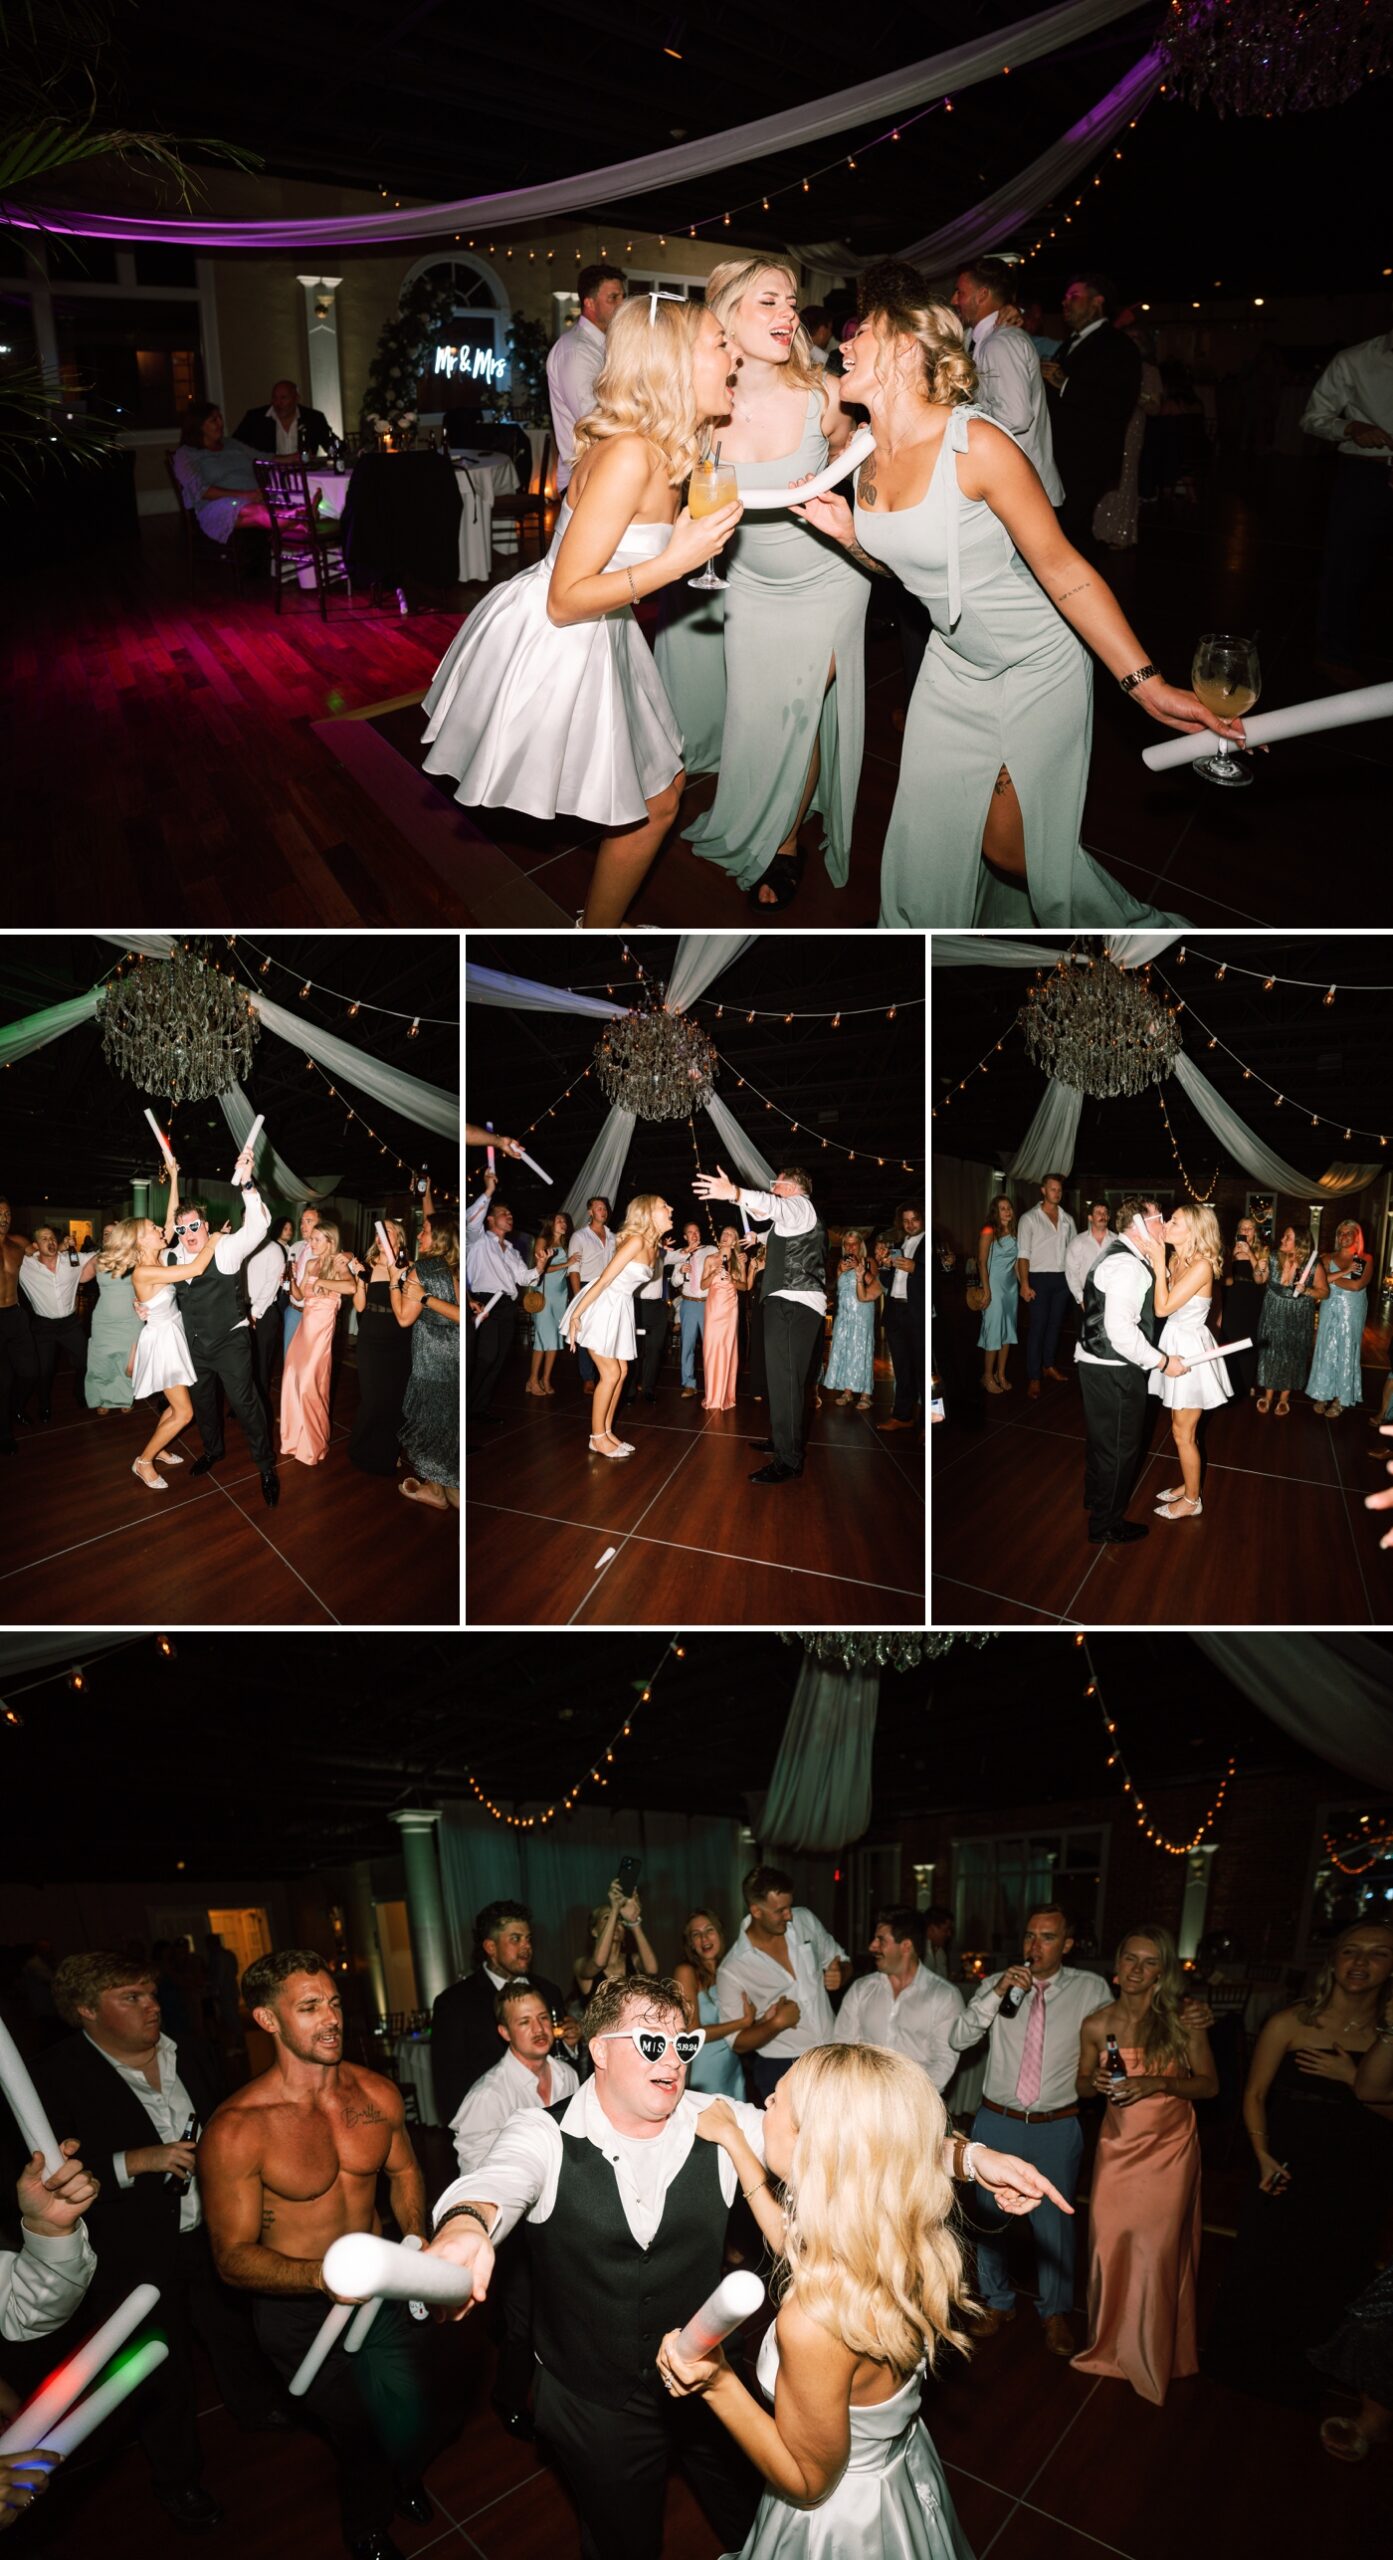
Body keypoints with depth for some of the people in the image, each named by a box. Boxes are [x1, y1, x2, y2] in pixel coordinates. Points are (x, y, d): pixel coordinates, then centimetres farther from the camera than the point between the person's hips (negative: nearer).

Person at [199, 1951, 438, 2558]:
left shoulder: (377, 2093, -11)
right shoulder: (236, 2129, -26)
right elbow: (233, 2258, -20)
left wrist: (416, 2239, -7)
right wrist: (321, 2274, -36)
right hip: (298, 2309, -4)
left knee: (412, 2429, 13)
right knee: (359, 2440, 11)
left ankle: (404, 2481, 51)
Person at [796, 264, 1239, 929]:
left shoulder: (974, 443, -25)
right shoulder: (870, 456, -3)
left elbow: (1060, 565, -22)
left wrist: (1146, 684, -26)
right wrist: (850, 533, -9)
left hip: (1036, 668, -6)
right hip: (954, 664, 7)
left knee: (1013, 849, -2)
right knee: (925, 836, 6)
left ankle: (1138, 927, 25)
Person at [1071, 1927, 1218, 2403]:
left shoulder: (1182, 2019, -9)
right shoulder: (1097, 2024, -2)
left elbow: (1209, 2084, -4)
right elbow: (1082, 2085, 11)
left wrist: (1159, 2083, -18)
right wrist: (1097, 2082, -12)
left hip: (1169, 2148, -2)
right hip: (1117, 2145, 2)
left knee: (1156, 2250, -1)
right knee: (1109, 2246, 3)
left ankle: (1152, 2356, 19)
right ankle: (1110, 2344, 25)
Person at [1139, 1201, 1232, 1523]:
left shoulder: (1201, 1266, -24)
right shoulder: (1176, 1260, 3)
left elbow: (1163, 1307, -25)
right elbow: (1160, 1301, -1)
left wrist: (1159, 1262, -22)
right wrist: (1156, 1261, -3)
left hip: (1190, 1350, -8)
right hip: (1175, 1346, 8)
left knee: (1183, 1433, 4)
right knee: (1182, 1428, 21)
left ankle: (1191, 1501, 17)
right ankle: (1187, 1485, 36)